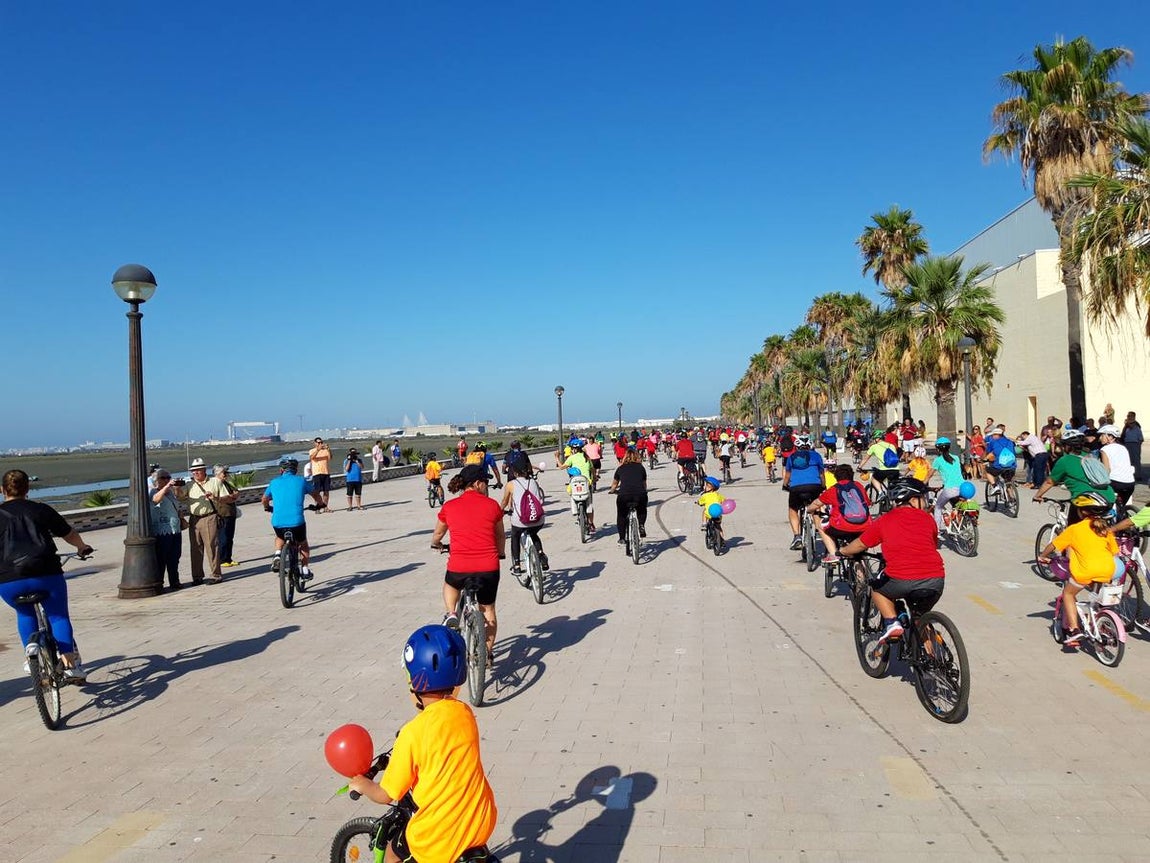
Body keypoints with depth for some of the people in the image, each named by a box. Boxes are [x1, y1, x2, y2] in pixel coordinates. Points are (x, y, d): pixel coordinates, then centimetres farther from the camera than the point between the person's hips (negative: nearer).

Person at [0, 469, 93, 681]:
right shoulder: (41, 509, 9)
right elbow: (69, 534, 17)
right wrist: (82, 547, 37)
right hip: (45, 574, -1)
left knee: (25, 614, 29)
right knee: (58, 616, 12)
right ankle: (69, 663, 2)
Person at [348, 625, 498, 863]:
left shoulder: (412, 734, -19)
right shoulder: (465, 714, -4)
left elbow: (386, 795, -9)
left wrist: (362, 784, 12)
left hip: (438, 837, -3)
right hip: (481, 822, 4)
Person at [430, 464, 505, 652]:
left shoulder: (448, 507, 4)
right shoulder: (492, 505, 2)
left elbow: (437, 535, 20)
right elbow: (501, 536, 17)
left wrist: (436, 545, 43)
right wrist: (501, 554, 36)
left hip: (458, 568, 0)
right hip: (488, 569, 0)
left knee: (450, 585, 35)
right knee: (488, 610, 22)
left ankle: (450, 614, 14)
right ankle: (487, 652, 24)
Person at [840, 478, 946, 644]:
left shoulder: (884, 520, 11)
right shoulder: (927, 519, 15)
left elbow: (861, 544, 20)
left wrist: (843, 551, 40)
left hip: (902, 581, -3)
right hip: (936, 581, 3)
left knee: (877, 590, 28)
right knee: (921, 617, 29)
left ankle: (891, 622, 7)